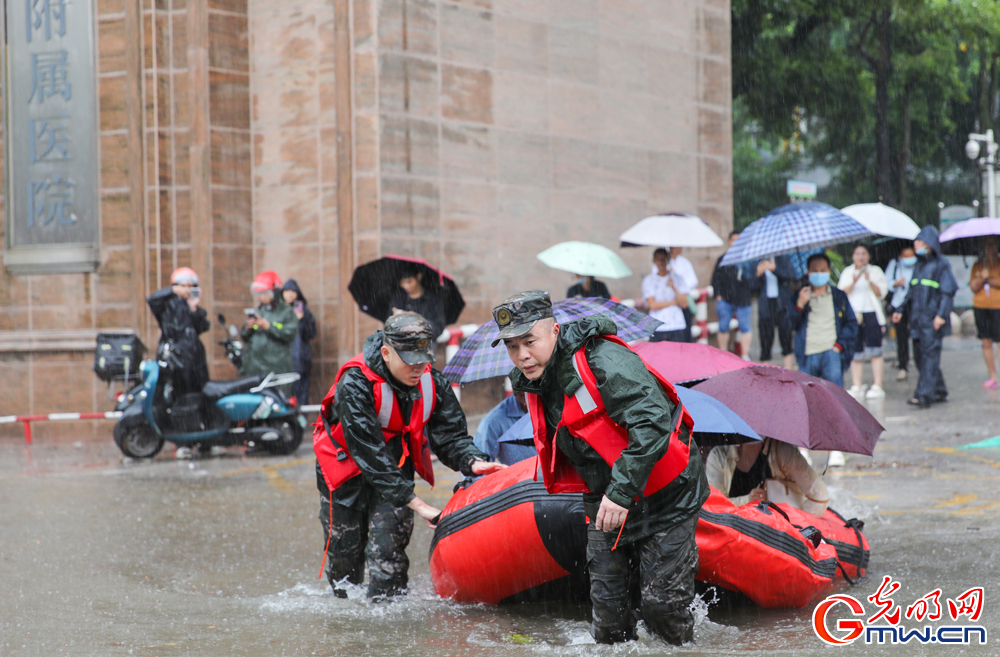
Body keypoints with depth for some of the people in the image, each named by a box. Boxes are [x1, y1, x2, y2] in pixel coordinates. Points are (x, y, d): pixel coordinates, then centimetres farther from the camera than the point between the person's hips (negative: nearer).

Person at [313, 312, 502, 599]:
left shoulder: (432, 382, -15)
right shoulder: (355, 385, -31)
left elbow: (450, 435, -10)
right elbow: (368, 453, -35)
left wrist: (473, 461, -34)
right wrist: (415, 503, -38)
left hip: (396, 467, 3)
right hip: (347, 468, -3)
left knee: (387, 549, -12)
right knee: (345, 552, 10)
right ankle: (343, 600, 35)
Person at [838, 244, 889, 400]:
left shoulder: (875, 271, 9)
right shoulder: (847, 272, 15)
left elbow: (881, 293, 0)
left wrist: (870, 281, -15)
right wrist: (853, 282, -11)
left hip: (871, 315, -2)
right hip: (852, 315, 2)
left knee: (875, 351, -9)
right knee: (855, 353, -2)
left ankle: (878, 386, -10)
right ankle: (856, 386, 1)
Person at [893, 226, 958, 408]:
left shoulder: (941, 265, -5)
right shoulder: (918, 265, 16)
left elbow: (948, 291, -10)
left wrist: (941, 314, -18)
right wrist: (901, 310, 13)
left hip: (932, 318, -8)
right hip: (917, 317, 8)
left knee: (929, 354, -10)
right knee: (919, 355, 7)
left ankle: (924, 395, -15)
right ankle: (939, 391, 17)